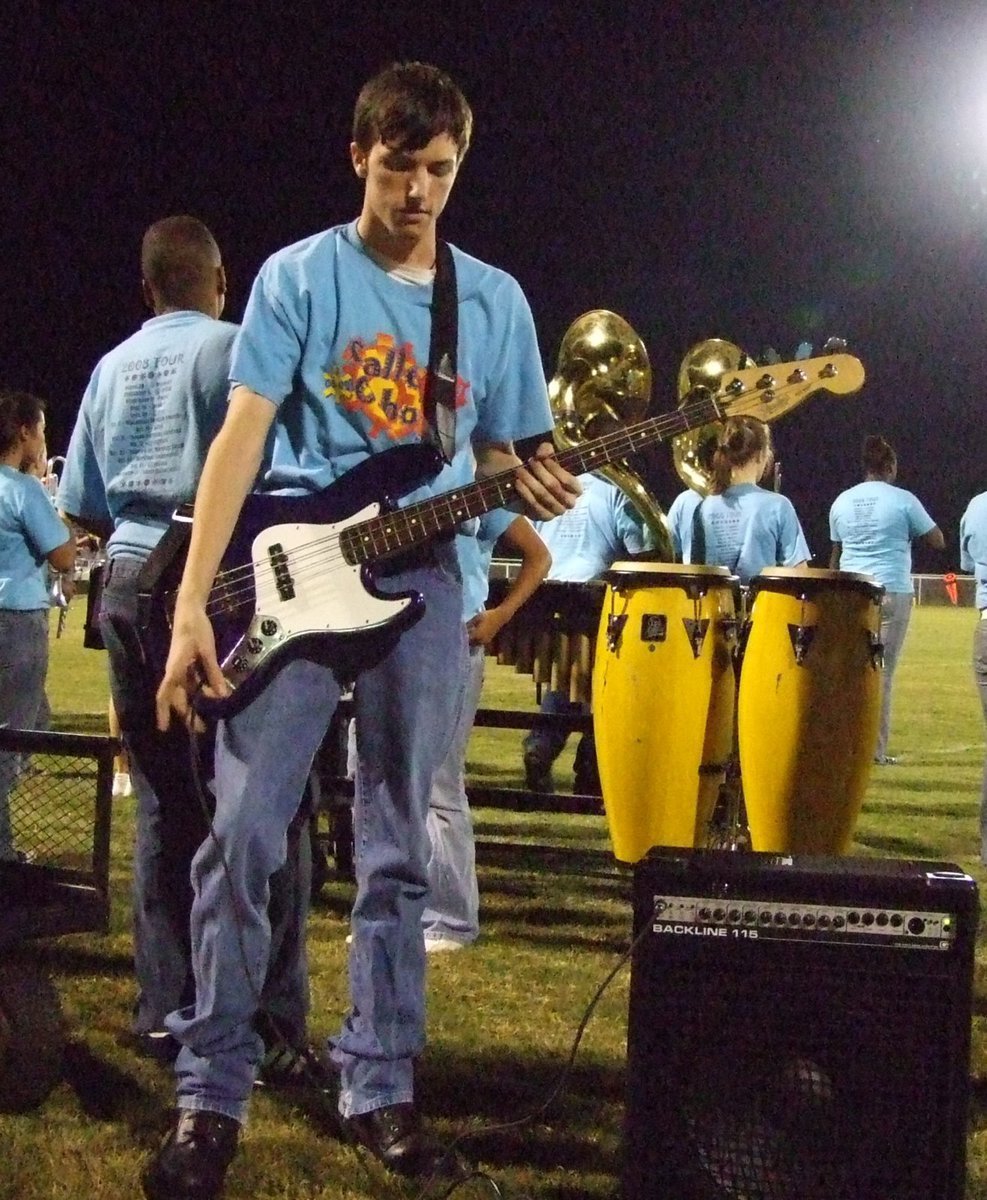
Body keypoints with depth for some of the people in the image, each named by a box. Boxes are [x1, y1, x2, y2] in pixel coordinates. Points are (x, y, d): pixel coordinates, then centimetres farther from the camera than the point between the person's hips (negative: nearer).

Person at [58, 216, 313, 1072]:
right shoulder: (235, 348, -4)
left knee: (163, 808, 10)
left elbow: (82, 506, 15)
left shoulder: (112, 367, 14)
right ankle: (271, 1015, -3)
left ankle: (165, 1010, 11)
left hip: (132, 587, 6)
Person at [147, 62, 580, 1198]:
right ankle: (211, 1092, 4)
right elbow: (242, 434, -6)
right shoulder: (297, 277, 0)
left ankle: (378, 1084, 18)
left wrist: (531, 487, -11)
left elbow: (501, 455, 15)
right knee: (242, 832, -8)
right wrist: (193, 603, -14)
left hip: (420, 589, 3)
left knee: (396, 850, 7)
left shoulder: (495, 300, 10)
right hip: (293, 575, -2)